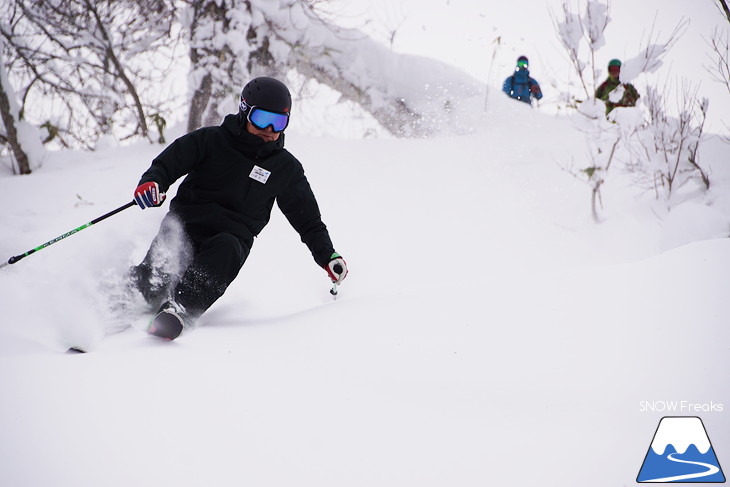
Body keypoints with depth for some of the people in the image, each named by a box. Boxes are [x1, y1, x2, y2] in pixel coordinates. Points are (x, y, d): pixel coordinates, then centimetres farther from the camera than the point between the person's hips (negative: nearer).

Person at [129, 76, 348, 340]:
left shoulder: (286, 168, 13)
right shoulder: (209, 140, 7)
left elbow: (308, 220, 22)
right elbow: (166, 164, 4)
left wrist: (327, 255, 12)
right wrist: (151, 181, -19)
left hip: (232, 237, -1)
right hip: (184, 226, 1)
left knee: (226, 249, -38)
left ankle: (180, 309, -51)